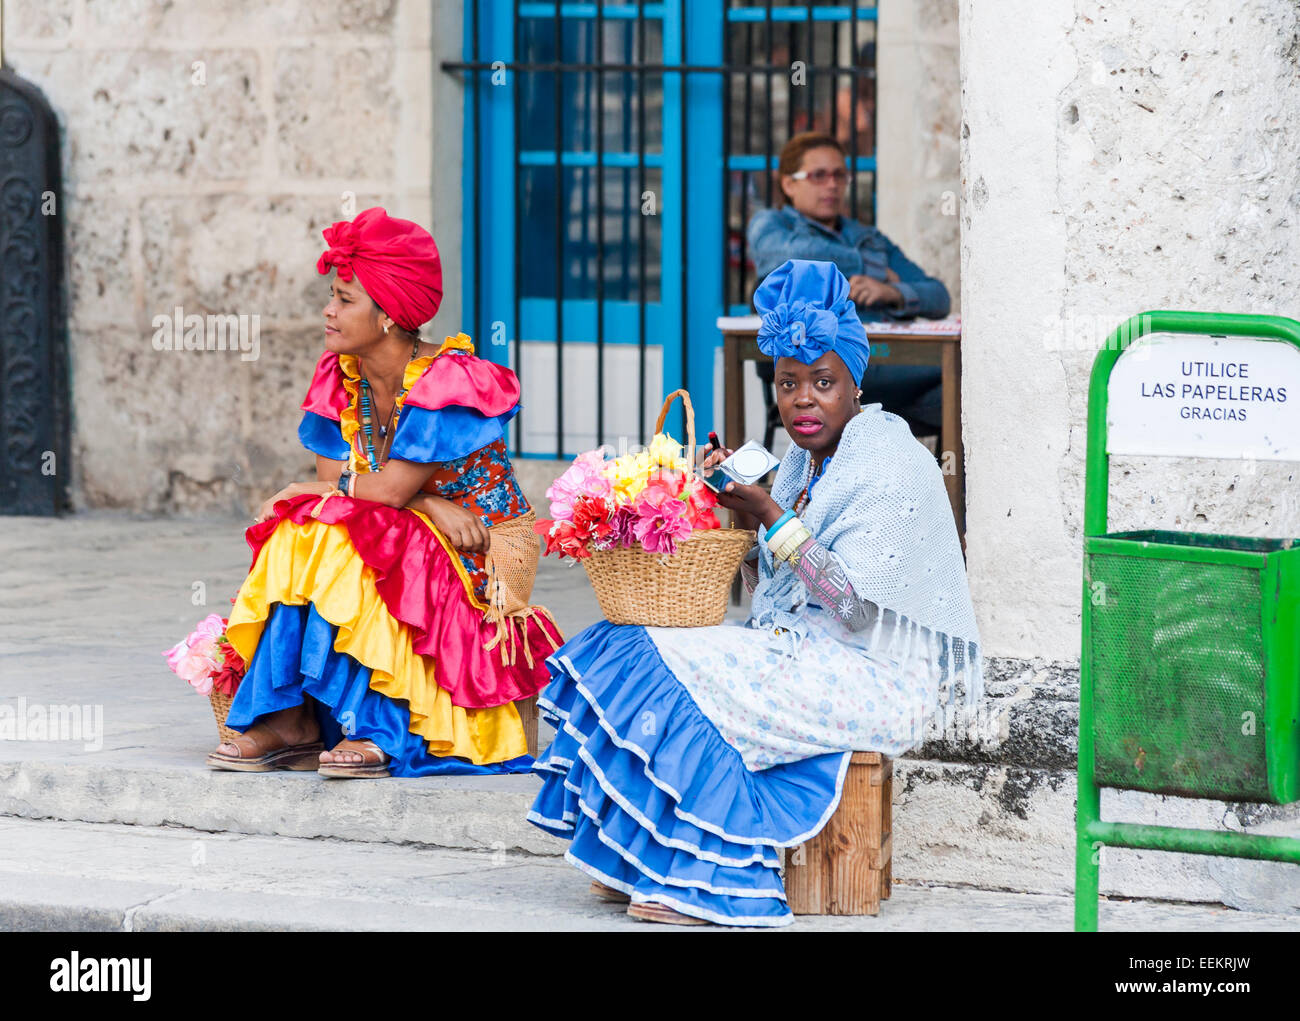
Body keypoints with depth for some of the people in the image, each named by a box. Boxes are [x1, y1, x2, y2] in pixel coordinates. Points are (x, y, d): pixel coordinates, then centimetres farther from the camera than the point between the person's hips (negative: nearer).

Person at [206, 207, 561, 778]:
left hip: (484, 556, -6)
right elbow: (334, 480, -6)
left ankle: (379, 728, -29)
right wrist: (430, 505, -20)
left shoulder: (449, 383, -20)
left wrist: (303, 493, -8)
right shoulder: (340, 377, 2)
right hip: (409, 542, 6)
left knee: (334, 538, -30)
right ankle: (290, 719, -25)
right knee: (300, 532, -21)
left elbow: (387, 489, -23)